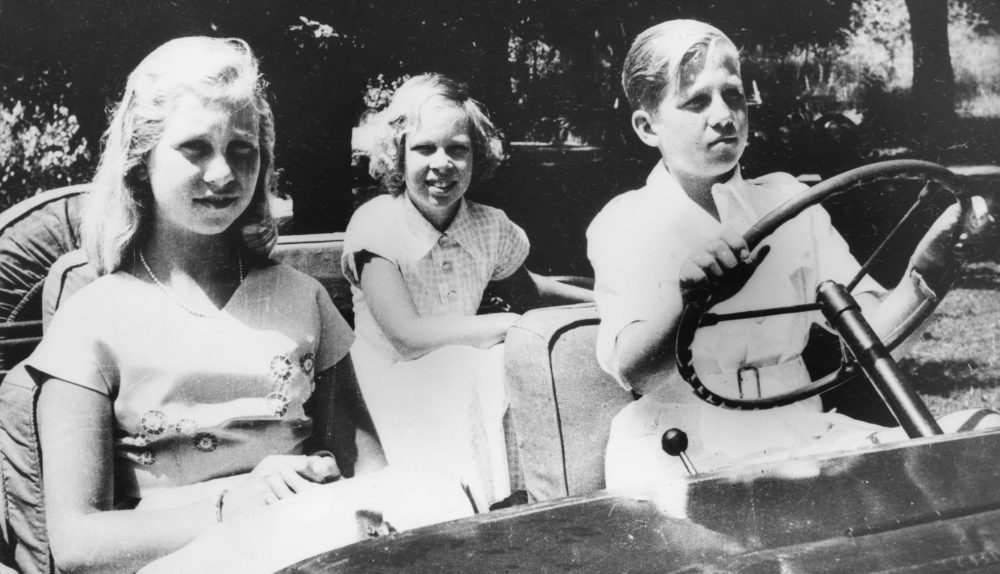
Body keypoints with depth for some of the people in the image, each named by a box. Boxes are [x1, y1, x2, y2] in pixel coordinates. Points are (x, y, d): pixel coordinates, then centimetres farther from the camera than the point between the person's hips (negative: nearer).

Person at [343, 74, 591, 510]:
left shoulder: (489, 225, 0)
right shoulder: (375, 225, -13)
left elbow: (523, 293, 22)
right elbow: (407, 336, -22)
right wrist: (511, 324, -18)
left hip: (473, 390, 4)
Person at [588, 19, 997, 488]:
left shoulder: (788, 200, 10)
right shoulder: (623, 224, 0)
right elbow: (629, 367, -16)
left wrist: (919, 278, -18)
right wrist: (685, 299, -36)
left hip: (797, 430, 4)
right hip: (677, 445, -3)